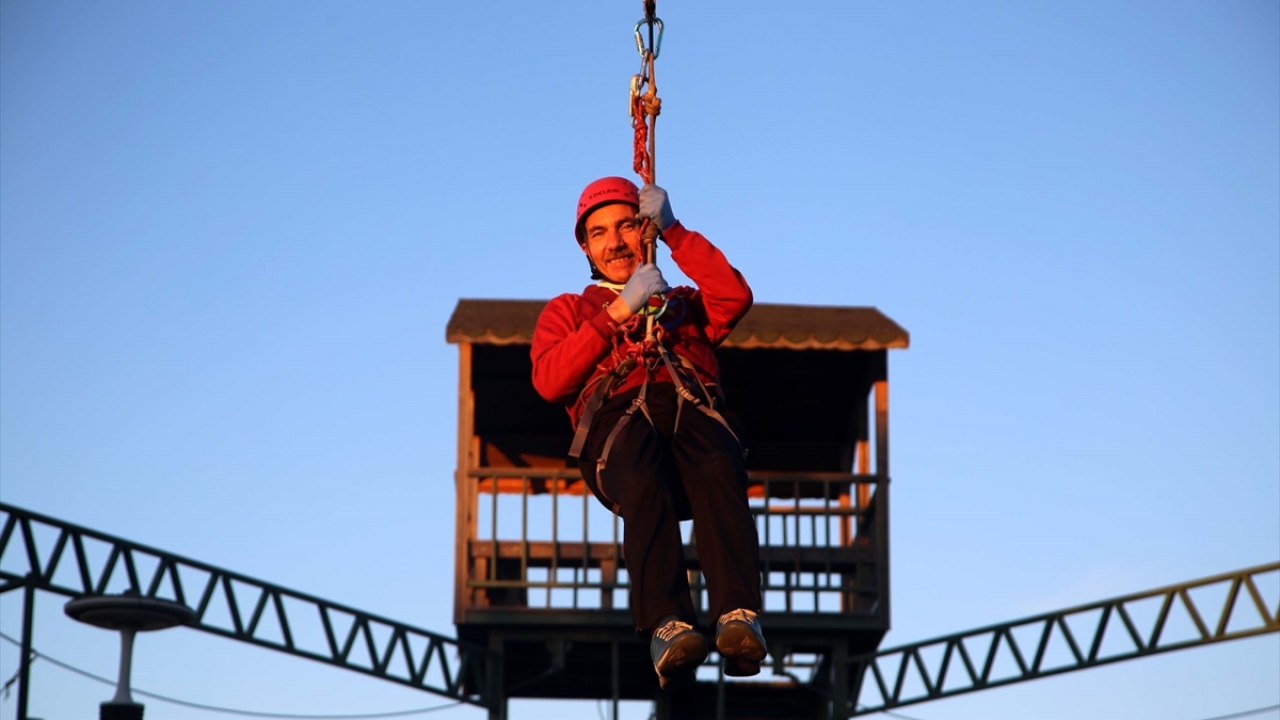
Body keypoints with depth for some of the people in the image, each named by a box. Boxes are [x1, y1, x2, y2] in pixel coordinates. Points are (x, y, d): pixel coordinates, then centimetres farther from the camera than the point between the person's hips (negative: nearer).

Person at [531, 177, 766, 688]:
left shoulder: (684, 303, 39)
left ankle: (738, 617, -54)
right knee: (643, 478, -40)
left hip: (691, 411, 1)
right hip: (617, 421, -1)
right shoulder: (568, 311, 34)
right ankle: (668, 625, -54)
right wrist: (617, 312, 6)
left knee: (719, 468, -38)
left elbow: (735, 297, 13)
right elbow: (550, 381, 12)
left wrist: (672, 230, 15)